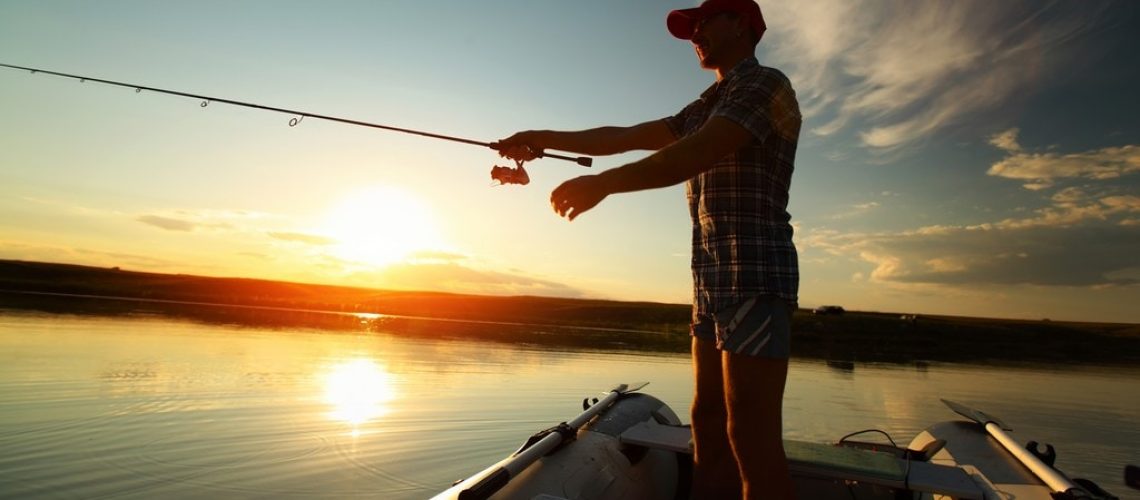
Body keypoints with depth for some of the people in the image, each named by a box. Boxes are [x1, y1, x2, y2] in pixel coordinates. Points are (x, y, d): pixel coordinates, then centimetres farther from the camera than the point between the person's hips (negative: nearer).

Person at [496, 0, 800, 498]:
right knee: (707, 421, 9)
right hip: (712, 280, 9)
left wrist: (603, 183, -22)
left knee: (752, 437, -8)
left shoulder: (765, 84, -1)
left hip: (754, 275, -9)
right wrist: (545, 138, 15)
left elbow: (698, 153, -18)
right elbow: (624, 137, 21)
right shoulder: (707, 107, 25)